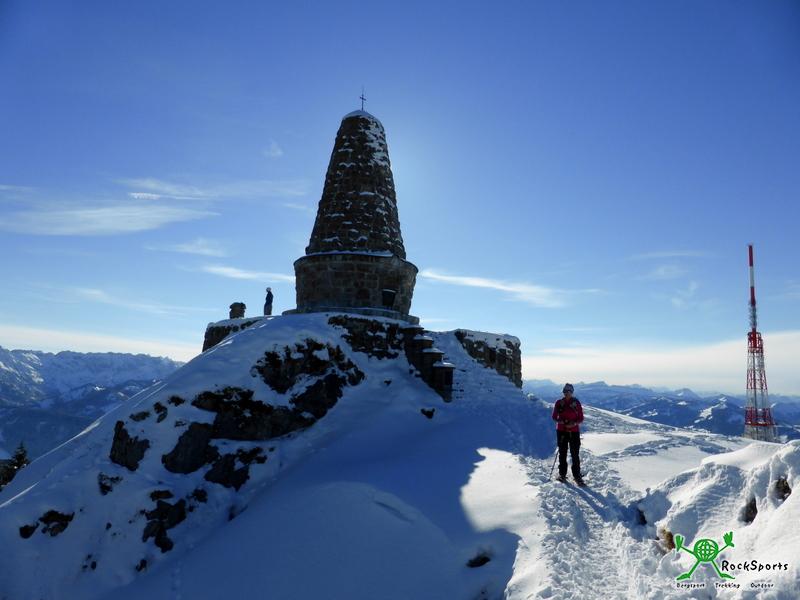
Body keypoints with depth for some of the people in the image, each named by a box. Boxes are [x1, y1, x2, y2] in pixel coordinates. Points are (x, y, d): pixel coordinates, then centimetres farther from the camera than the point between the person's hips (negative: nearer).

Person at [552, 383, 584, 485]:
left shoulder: (576, 402, -1)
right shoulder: (559, 402, 2)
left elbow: (581, 418, 2)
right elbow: (554, 417, 5)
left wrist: (574, 423, -16)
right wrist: (561, 421, -13)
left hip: (574, 431, -1)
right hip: (561, 431, 1)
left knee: (575, 454, -1)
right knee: (562, 453, 6)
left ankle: (577, 476, 8)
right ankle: (562, 474, 17)